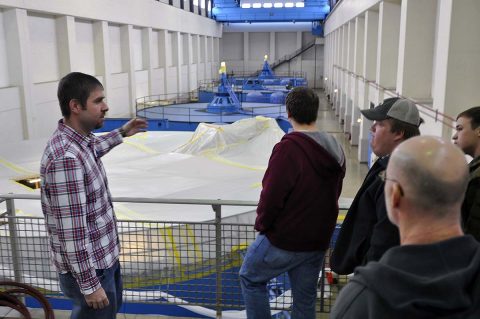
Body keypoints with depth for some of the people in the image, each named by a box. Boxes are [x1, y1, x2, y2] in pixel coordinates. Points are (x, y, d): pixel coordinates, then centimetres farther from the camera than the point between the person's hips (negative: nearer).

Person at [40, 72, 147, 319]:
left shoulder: (77, 139, -1)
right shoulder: (65, 158, -31)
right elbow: (72, 232, -29)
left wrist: (122, 133, 36)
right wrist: (89, 285, -23)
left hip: (104, 256, 9)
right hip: (88, 267, -9)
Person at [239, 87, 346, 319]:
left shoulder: (288, 148, -22)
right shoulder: (335, 150, 1)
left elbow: (272, 195, -22)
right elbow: (334, 194, 9)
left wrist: (262, 223, -4)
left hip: (284, 240, -6)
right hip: (318, 241, 7)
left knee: (250, 278, 17)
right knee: (305, 299, 19)